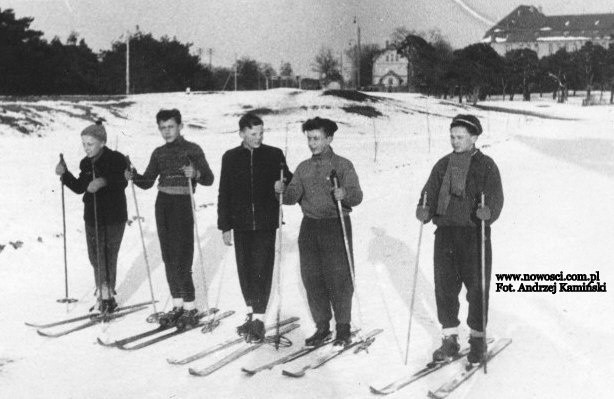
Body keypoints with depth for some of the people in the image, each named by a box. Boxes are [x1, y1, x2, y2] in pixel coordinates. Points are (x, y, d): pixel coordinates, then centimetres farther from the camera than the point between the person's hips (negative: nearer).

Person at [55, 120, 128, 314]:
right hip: (92, 217, 7)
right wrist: (64, 174, 1)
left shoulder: (116, 159, -13)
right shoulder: (86, 163, 8)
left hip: (114, 217, -7)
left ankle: (108, 296, 8)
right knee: (94, 256, 11)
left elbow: (123, 182, -27)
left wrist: (104, 181, -43)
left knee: (107, 257, -3)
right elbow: (80, 188, 13)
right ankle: (104, 294, 24)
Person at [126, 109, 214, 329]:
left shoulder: (193, 149, -2)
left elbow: (209, 179, -9)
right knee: (168, 257, 7)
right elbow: (147, 182, 13)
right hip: (163, 204, 6)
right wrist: (133, 176, -6)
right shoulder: (159, 153, 13)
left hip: (183, 204, -5)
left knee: (181, 258, -9)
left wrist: (195, 173, -30)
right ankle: (177, 305, 16)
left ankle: (190, 308, 0)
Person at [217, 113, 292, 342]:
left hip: (266, 223, -2)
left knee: (261, 269, -5)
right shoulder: (230, 157, 6)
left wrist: (283, 185, -16)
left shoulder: (274, 155, 1)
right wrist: (224, 226, 5)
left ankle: (259, 319, 2)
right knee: (245, 269, 9)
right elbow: (224, 194, 8)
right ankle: (252, 313, 23)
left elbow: (289, 182, 9)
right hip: (241, 224, 3)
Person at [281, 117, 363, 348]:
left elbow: (357, 196, -10)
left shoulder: (342, 165, -1)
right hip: (309, 227, 5)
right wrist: (283, 192, -16)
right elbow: (292, 197, 6)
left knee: (339, 279, -4)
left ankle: (343, 328, 10)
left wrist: (345, 194, -31)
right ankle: (322, 326, 18)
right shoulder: (303, 168, 13)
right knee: (312, 279, 5)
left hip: (336, 226, -4)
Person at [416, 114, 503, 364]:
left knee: (477, 288, 4)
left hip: (474, 234, -3)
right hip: (445, 233, 4)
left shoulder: (486, 165, 0)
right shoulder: (443, 165, 13)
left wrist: (488, 211, -30)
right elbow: (430, 192, 8)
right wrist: (424, 210, -13)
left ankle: (477, 337, 21)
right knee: (444, 287, 5)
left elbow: (495, 196, -8)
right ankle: (450, 339, 19)